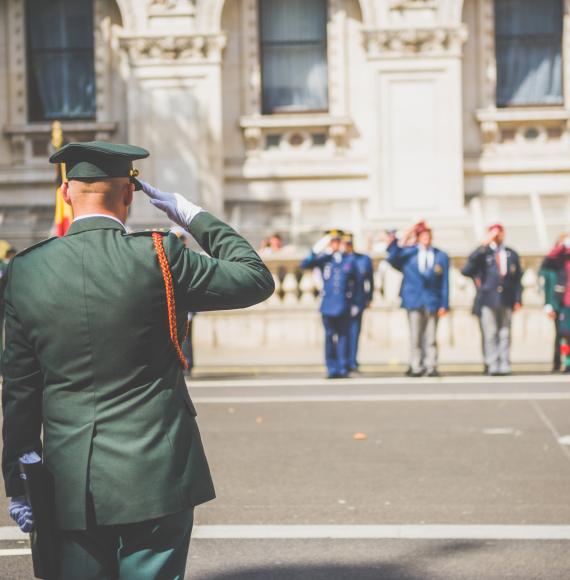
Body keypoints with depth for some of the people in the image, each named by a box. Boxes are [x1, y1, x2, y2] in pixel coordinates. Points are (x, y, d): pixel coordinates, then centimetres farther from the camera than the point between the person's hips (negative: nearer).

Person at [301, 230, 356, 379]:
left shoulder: (349, 260, 8)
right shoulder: (323, 259, 5)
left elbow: (354, 281, 15)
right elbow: (304, 265, -5)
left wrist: (351, 296, 8)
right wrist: (315, 252, -17)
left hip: (344, 306, 0)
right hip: (328, 305, 0)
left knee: (343, 336, 1)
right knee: (329, 337, 2)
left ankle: (343, 368, 5)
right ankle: (332, 369, 7)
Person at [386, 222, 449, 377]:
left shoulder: (441, 256, 9)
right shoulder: (407, 252, 10)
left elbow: (445, 283, 6)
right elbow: (393, 260, -4)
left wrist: (444, 304, 0)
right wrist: (399, 243, -16)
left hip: (432, 302, 0)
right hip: (414, 300, 0)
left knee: (431, 338, 0)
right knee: (415, 337, 0)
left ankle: (431, 367, 2)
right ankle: (416, 367, 4)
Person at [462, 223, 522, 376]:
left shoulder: (512, 254, 14)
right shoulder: (483, 253, 5)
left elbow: (518, 279, 13)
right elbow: (467, 270, -8)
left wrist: (518, 299, 4)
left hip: (507, 300, 2)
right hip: (489, 299, -2)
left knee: (505, 334, 2)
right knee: (490, 334, -4)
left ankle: (504, 365, 3)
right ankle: (493, 366, -3)